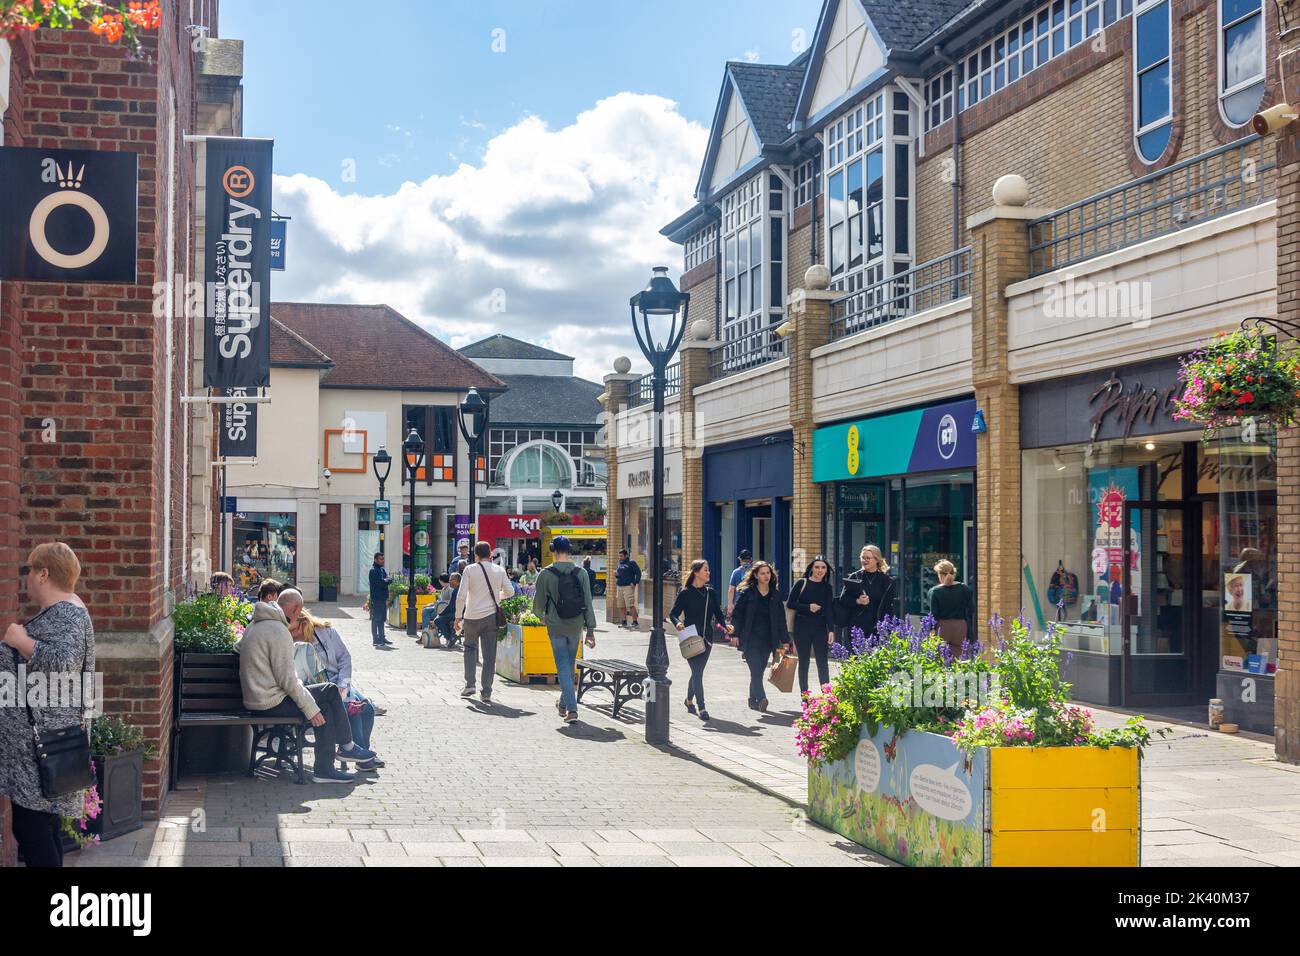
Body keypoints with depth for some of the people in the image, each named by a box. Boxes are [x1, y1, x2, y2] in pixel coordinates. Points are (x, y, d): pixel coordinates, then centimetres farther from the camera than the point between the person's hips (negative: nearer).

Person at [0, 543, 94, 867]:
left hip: (43, 742, -11)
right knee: (43, 823, 13)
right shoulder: (58, 610, 17)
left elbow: (62, 661, -30)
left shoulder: (67, 614, -15)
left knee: (31, 827, -10)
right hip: (38, 740, 11)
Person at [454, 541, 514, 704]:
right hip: (492, 616, 1)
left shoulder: (470, 570, -5)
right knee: (489, 655, 3)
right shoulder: (499, 570, 3)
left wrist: (458, 617, -2)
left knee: (470, 648, 19)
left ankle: (469, 684, 9)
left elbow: (461, 595, -9)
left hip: (472, 617, -1)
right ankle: (486, 692, 0)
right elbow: (510, 592, 9)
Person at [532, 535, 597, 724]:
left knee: (563, 667, 0)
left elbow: (539, 601, 0)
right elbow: (588, 603, -2)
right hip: (576, 626, 3)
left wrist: (541, 615, 23)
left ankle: (571, 709, -10)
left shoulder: (546, 574, -9)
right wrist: (590, 630, 4)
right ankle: (563, 703, 31)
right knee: (570, 665, 17)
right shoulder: (581, 573, -2)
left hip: (556, 626, -3)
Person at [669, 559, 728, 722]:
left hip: (706, 638, 5)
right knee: (697, 672, -9)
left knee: (698, 671, 15)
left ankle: (689, 699, 37)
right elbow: (673, 613, -4)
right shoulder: (685, 593, -6)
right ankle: (702, 708, -6)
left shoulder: (711, 592, 8)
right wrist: (677, 623, -25)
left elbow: (718, 614, 9)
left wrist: (725, 626, -9)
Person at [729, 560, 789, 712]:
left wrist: (784, 640, 8)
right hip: (750, 638, -4)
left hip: (767, 639, 4)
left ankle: (753, 701, 20)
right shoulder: (746, 593, 0)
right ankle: (761, 698, -26)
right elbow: (737, 614, 0)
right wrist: (735, 634, -8)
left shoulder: (776, 594, 9)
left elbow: (781, 618, 11)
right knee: (756, 670, -15)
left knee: (759, 671, 9)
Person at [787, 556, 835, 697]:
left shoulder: (827, 588, 6)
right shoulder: (801, 583, -1)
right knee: (804, 661, 6)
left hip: (820, 628, 1)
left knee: (822, 662, -5)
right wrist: (808, 607, -12)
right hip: (802, 627, -1)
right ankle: (804, 694, 14)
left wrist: (831, 630, -6)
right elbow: (790, 603, -3)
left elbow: (829, 610, 3)